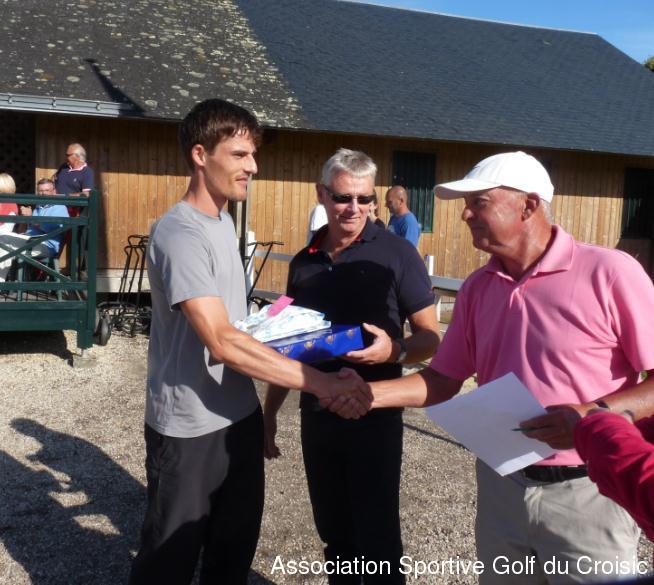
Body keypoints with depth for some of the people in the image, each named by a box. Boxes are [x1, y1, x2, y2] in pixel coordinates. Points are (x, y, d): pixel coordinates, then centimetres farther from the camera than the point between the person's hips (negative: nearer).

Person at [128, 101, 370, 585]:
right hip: (191, 429, -8)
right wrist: (317, 381, -32)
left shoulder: (224, 221, 9)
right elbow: (221, 342, -30)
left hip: (240, 416, 8)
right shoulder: (180, 233, -21)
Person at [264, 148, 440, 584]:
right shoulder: (304, 262, 5)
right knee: (334, 533, 18)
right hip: (316, 417, 5)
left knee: (377, 538, 5)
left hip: (374, 418, -4)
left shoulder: (396, 254, -9)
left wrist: (394, 351, -29)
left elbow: (430, 338, -8)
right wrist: (269, 413, 12)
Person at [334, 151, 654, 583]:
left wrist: (593, 416, -27)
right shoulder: (477, 288, 4)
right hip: (501, 488, 5)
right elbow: (443, 381, 7)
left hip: (586, 495, -5)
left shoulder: (609, 272, -15)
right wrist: (369, 393, -4)